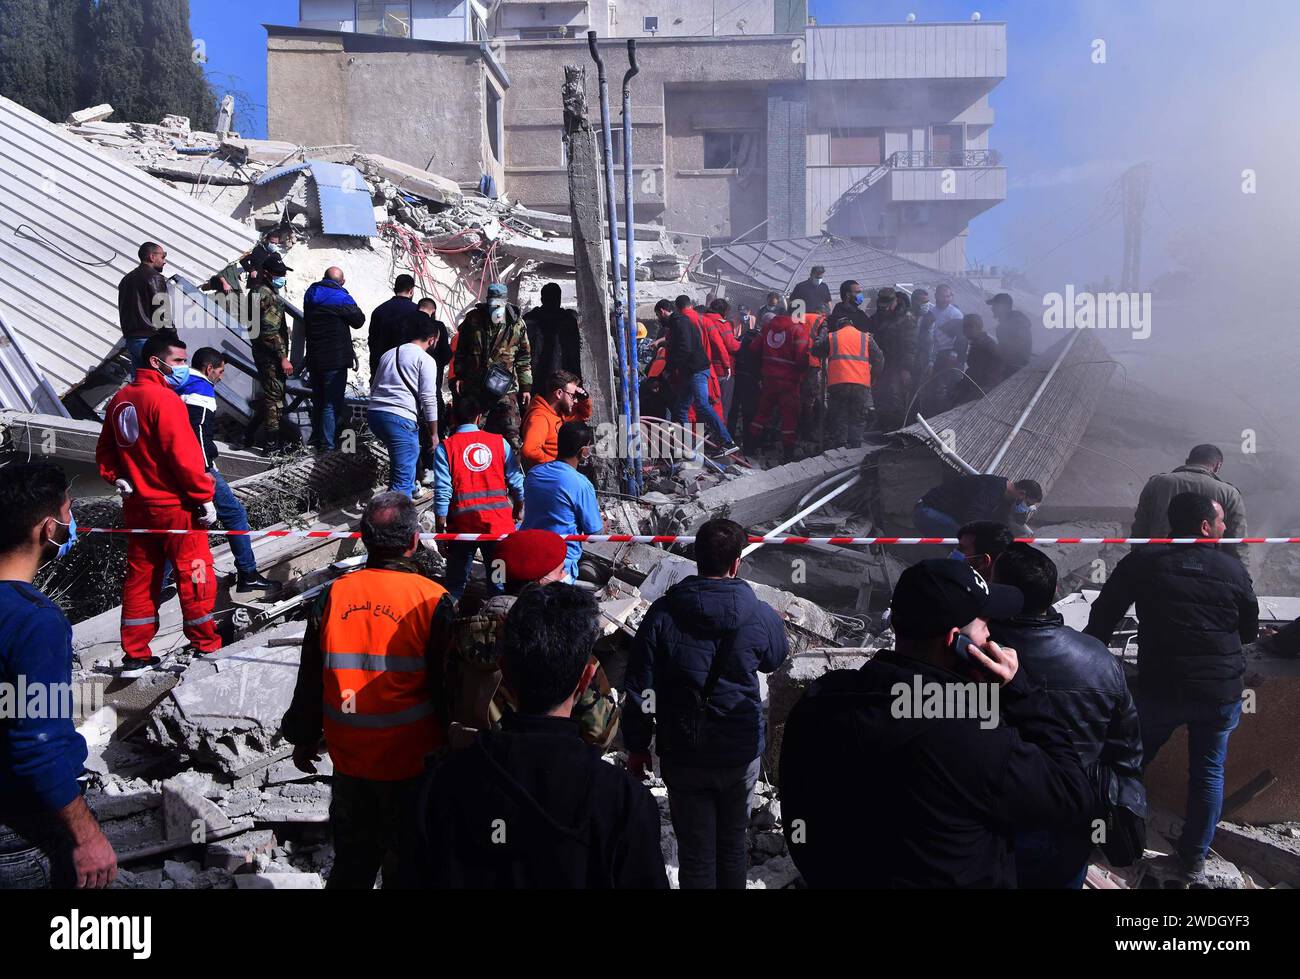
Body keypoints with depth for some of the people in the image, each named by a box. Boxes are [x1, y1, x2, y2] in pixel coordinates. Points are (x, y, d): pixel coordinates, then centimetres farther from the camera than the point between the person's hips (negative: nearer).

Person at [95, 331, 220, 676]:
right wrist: (205, 498, -15)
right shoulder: (164, 399, -18)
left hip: (136, 506, 8)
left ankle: (135, 655, 18)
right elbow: (184, 455, -22)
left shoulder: (119, 400, 9)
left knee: (140, 576, 13)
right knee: (194, 574, 3)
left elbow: (105, 453, 15)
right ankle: (206, 645, 12)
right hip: (175, 505, -8)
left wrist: (119, 480, 10)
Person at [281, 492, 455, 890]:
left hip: (349, 757, 3)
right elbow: (448, 686, -11)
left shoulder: (332, 595, -6)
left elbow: (310, 679, 3)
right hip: (412, 760, -3)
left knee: (352, 859, 23)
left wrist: (303, 738, 18)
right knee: (407, 860, 14)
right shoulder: (433, 600, -16)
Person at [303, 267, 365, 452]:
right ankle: (326, 444, -1)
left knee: (318, 400, 20)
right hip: (335, 359, -7)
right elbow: (359, 320, -4)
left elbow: (305, 325, 15)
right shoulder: (341, 298, -15)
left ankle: (316, 437, 33)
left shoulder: (311, 295, 7)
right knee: (333, 403, -1)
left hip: (314, 358, 7)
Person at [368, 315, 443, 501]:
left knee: (409, 453, 34)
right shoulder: (426, 360, -1)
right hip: (400, 419, -8)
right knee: (402, 476, -5)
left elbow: (374, 387, 27)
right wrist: (433, 434, 0)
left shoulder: (388, 354, 21)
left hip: (374, 413, 9)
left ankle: (412, 492, 52)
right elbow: (428, 400, -6)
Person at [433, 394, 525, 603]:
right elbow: (517, 483, 3)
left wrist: (441, 529, -2)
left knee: (456, 585, 11)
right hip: (499, 523, 1)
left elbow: (442, 493, -8)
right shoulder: (499, 442, 4)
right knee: (500, 584, 10)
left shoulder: (445, 447, -2)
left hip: (462, 524, -1)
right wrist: (518, 511, 20)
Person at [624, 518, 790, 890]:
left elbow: (640, 688, -9)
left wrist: (637, 745, 3)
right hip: (742, 753, 1)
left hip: (683, 756, 0)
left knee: (695, 851, 12)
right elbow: (775, 659, 12)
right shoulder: (761, 615, -11)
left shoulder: (663, 612, -13)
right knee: (732, 844, 19)